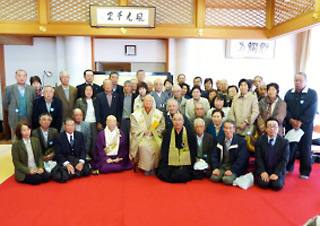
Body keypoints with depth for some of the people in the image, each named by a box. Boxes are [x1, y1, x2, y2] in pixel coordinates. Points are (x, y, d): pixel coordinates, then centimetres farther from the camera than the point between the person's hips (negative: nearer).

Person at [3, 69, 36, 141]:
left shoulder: (32, 89, 3)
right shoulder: (9, 89, -1)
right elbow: (5, 103, 7)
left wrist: (30, 112, 3)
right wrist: (12, 111, 9)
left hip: (28, 119, 1)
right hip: (15, 119, -1)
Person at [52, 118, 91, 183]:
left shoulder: (80, 135, 8)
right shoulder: (58, 137, 0)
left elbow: (83, 150, 2)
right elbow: (58, 154, -6)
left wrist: (81, 162, -18)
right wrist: (67, 164, -23)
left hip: (78, 160, 2)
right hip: (64, 161, -2)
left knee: (87, 171, -27)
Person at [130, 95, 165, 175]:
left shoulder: (159, 114, 11)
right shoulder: (137, 114, 11)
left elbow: (162, 126, 5)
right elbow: (134, 127, 5)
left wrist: (152, 131, -8)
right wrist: (143, 131, -9)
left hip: (155, 136, 0)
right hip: (141, 136, 0)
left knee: (157, 146, -31)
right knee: (143, 146, -32)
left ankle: (153, 167, -13)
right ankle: (146, 167, -17)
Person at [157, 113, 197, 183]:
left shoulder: (190, 134, 3)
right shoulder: (167, 133, 9)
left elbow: (193, 152, 4)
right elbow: (164, 150, 6)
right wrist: (165, 163, -7)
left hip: (185, 163, -2)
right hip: (170, 163, 2)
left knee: (180, 176, -28)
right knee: (162, 174, -23)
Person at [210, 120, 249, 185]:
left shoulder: (241, 141, -6)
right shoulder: (219, 141, 7)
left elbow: (241, 159, -12)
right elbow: (214, 156, 4)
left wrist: (232, 170, -21)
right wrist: (215, 168, -13)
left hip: (235, 168, -3)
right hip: (222, 167, 3)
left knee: (227, 180, -28)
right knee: (214, 178, -22)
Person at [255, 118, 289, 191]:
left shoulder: (284, 142, -1)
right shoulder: (259, 140, -1)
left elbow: (284, 160, -6)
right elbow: (258, 158, -4)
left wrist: (276, 173, -17)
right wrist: (262, 172, -17)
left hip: (278, 171, 1)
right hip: (263, 170, 0)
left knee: (277, 186, -24)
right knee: (263, 184, -26)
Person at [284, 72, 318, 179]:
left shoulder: (312, 94, -1)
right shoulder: (289, 93, 10)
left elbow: (311, 112, -9)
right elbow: (285, 109, 3)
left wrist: (300, 122, -15)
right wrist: (291, 120, -11)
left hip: (305, 126, -3)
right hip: (290, 125, 3)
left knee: (305, 149, 3)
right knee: (290, 147, 8)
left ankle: (305, 172, 16)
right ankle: (288, 168, 23)